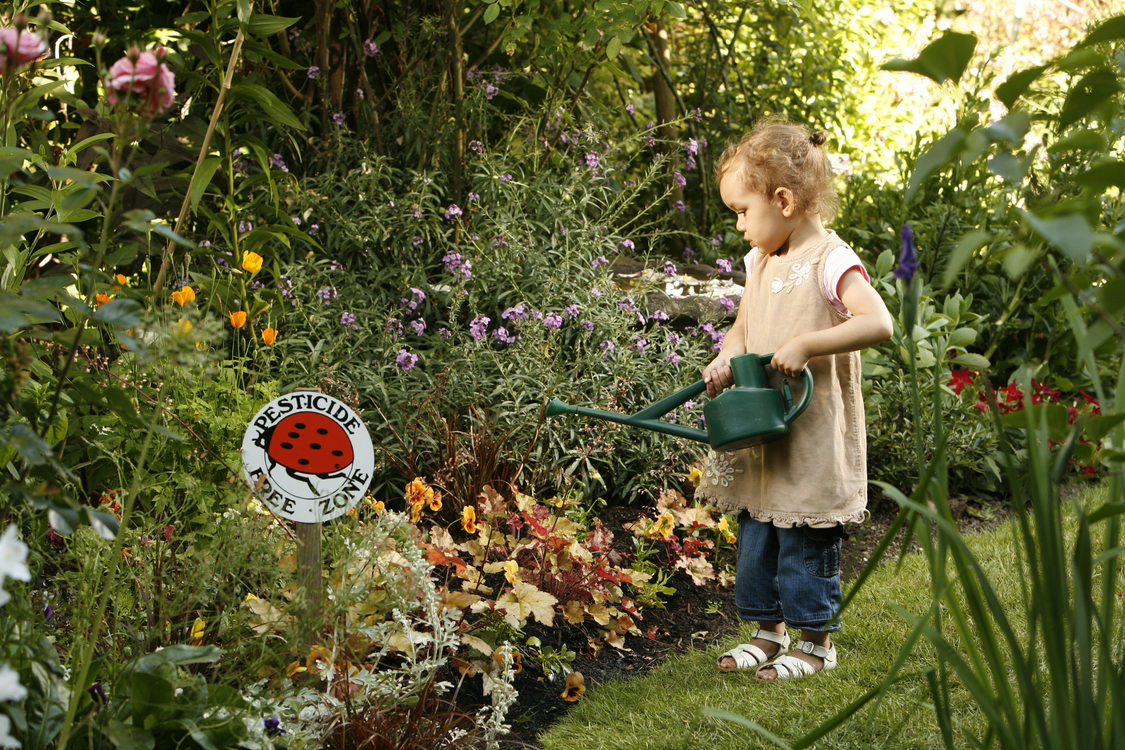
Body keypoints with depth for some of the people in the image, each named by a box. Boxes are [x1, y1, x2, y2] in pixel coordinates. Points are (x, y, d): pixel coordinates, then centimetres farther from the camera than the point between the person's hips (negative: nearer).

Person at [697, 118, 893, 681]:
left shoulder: (830, 261, -15)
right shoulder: (761, 262, 10)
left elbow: (878, 324, -27)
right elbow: (742, 328, 19)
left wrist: (806, 345, -30)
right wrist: (726, 360, -2)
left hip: (813, 438, -8)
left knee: (805, 544, 1)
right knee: (755, 537, 15)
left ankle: (817, 640, 16)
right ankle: (770, 630, 30)